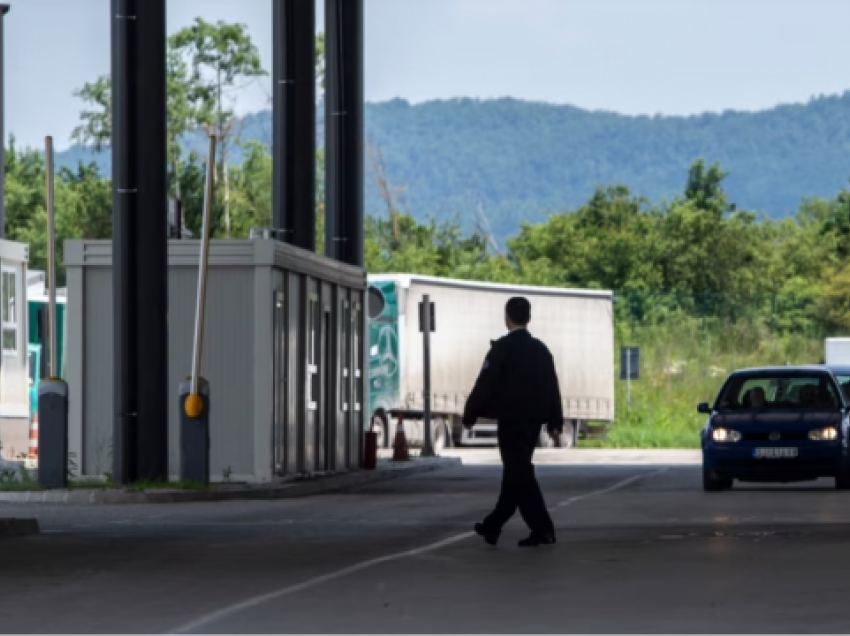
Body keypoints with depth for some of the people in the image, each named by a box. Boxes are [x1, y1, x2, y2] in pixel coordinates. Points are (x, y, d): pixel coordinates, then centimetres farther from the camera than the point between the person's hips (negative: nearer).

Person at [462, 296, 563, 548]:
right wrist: (555, 423, 13)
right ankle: (492, 526, 24)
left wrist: (470, 415, -4)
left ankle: (542, 529, -15)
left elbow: (485, 384, -12)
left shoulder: (502, 348, -10)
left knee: (520, 474, -7)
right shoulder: (540, 349, 9)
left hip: (511, 421, -7)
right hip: (533, 421, 7)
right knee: (516, 473, 14)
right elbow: (552, 388, 9)